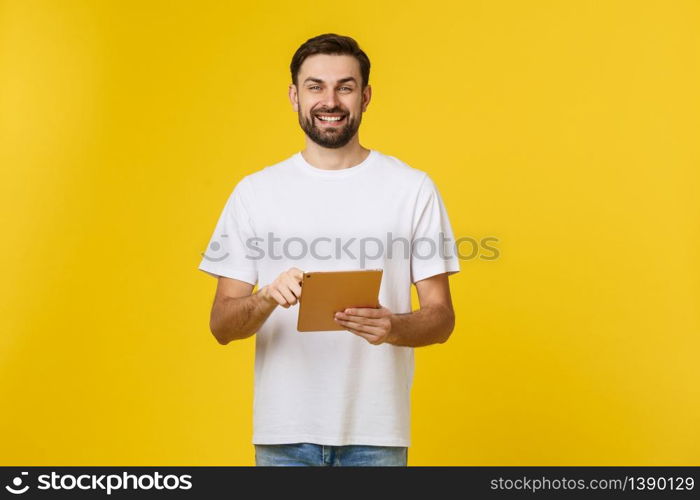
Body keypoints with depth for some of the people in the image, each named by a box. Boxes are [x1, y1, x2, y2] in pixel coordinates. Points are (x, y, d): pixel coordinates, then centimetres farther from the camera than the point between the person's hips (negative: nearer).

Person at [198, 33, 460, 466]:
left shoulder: (413, 188, -1)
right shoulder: (255, 192, 2)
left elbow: (441, 317, -1)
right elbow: (222, 325, 0)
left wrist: (393, 327, -22)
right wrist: (267, 299, -20)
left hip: (376, 431, -1)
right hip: (284, 432, 1)